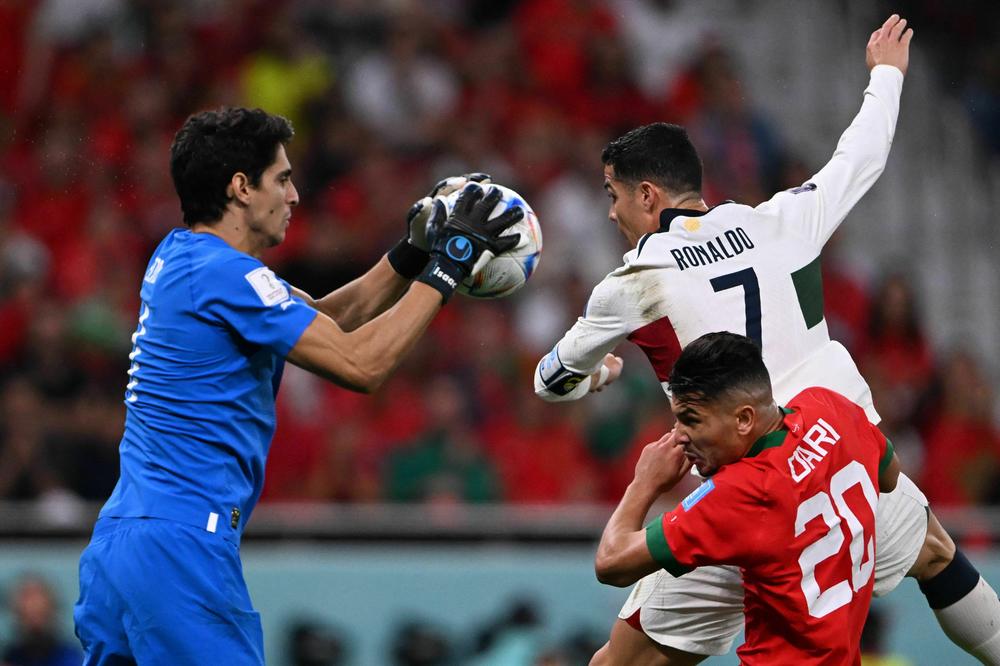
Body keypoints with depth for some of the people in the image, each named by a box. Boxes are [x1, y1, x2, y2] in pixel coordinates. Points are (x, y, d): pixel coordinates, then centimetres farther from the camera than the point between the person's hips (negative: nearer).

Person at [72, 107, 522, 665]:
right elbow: (360, 363, -14)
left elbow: (323, 322, 22)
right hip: (180, 550, -10)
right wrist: (445, 270, -6)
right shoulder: (224, 273, -13)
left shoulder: (179, 256, 16)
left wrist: (409, 256, 13)